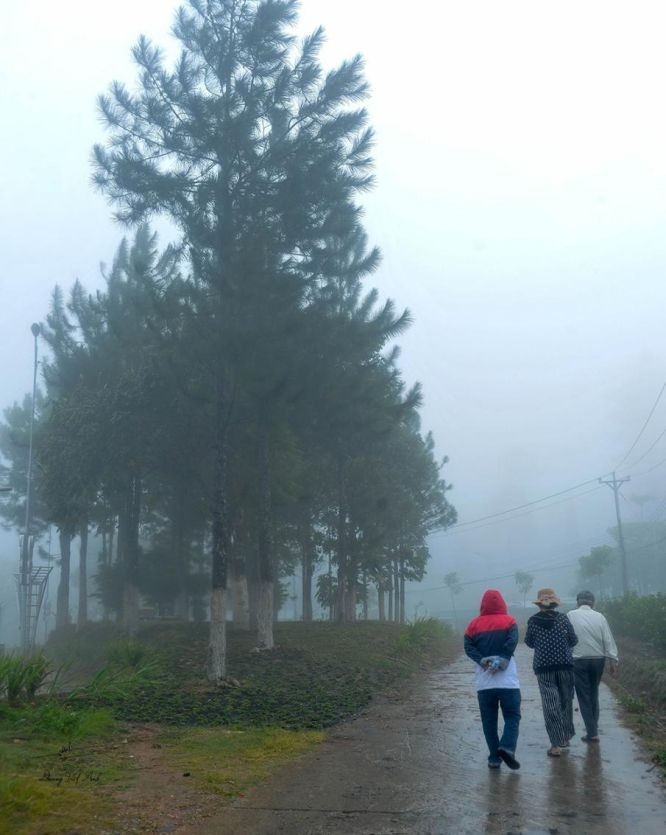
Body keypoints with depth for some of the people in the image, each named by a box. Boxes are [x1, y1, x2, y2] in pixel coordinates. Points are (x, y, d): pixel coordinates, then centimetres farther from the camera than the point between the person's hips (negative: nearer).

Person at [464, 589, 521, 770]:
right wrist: (501, 660, -13)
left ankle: (494, 757, 6)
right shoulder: (509, 621, 2)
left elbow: (469, 647, -3)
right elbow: (512, 643, -13)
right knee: (512, 716, 6)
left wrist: (484, 661, -11)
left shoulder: (474, 625, 8)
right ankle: (507, 747, -15)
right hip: (508, 681, -2)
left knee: (489, 720, 9)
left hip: (484, 683, 2)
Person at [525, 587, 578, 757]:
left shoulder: (533, 621, -4)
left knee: (550, 706, 0)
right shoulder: (563, 618, -2)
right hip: (565, 665, 1)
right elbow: (573, 641, 3)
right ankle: (565, 737, 27)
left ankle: (556, 745, -4)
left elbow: (529, 643, 6)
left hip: (543, 668, -1)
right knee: (566, 701, 17)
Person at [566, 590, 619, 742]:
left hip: (579, 661, -3)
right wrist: (613, 660, -3)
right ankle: (594, 726, 26)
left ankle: (592, 733, 1)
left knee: (584, 697, 4)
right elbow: (608, 639, -4)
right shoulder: (599, 617, 0)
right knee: (594, 694, 20)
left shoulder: (570, 615, -5)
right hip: (598, 660, 3)